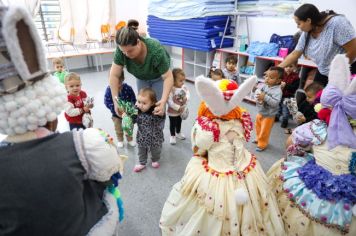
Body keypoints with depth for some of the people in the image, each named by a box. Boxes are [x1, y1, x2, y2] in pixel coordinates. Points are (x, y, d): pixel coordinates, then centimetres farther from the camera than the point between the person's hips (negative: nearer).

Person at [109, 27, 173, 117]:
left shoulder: (156, 50, -39)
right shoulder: (122, 49, -30)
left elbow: (168, 77, -34)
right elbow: (114, 75, -25)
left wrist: (163, 101, -44)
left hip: (159, 76, -3)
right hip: (141, 77, 3)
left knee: (159, 108, -6)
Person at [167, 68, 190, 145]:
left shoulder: (184, 87, -7)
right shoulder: (171, 89, -28)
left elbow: (188, 93, 0)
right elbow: (170, 101, -30)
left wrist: (186, 98, -22)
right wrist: (178, 108, -26)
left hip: (182, 110, 6)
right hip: (173, 111, -6)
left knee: (179, 122, 26)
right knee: (172, 124, 13)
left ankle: (178, 133, 49)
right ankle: (172, 136, 33)